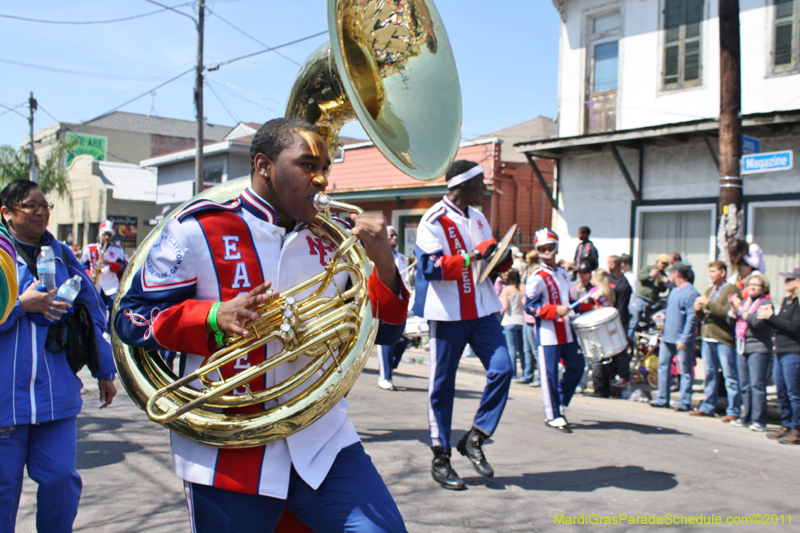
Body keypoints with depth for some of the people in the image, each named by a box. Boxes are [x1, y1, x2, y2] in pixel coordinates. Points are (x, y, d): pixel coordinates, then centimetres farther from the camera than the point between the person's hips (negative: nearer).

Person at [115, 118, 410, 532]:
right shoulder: (199, 230, -4)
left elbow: (382, 331, 10)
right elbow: (132, 318, -3)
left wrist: (383, 264, -8)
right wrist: (215, 317, -20)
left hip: (323, 441, 3)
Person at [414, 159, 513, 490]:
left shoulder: (478, 219, 15)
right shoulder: (434, 220, -8)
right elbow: (432, 267, -18)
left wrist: (502, 261, 2)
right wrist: (473, 255, -22)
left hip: (482, 310, 6)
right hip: (448, 313, -6)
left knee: (502, 369, -8)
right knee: (442, 384, 2)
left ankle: (475, 438, 9)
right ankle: (440, 458, 14)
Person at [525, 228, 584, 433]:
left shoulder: (564, 274, 13)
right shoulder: (537, 278, -11)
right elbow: (530, 306, -15)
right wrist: (556, 310, -23)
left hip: (566, 331, 8)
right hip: (547, 333, -8)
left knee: (576, 366, 11)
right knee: (550, 373, -3)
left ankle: (559, 402, 28)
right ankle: (552, 416, 7)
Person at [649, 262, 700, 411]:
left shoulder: (691, 293, -14)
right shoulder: (674, 291, 15)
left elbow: (692, 318, -18)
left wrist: (684, 339, -22)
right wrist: (663, 313, 7)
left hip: (682, 340, -9)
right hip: (667, 337, 9)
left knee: (685, 371, 1)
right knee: (663, 366, 11)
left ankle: (684, 402, 5)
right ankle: (662, 399, 18)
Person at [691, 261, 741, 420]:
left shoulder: (732, 290, -5)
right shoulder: (709, 291, 20)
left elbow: (729, 312, -18)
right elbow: (701, 317, 22)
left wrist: (708, 304, -18)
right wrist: (698, 309, 0)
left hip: (724, 339, -7)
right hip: (707, 338, 8)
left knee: (730, 376, -3)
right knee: (709, 374, 13)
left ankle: (734, 411, 0)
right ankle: (707, 407, 20)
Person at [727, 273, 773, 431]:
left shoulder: (766, 304, -3)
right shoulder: (744, 302, 17)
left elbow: (756, 322, -18)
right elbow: (731, 321, 12)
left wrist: (740, 308, -16)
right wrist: (733, 307, -2)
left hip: (759, 348, -7)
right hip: (741, 348, 7)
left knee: (757, 384, -10)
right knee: (744, 385, 8)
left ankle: (759, 420, -7)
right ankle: (747, 417, 15)